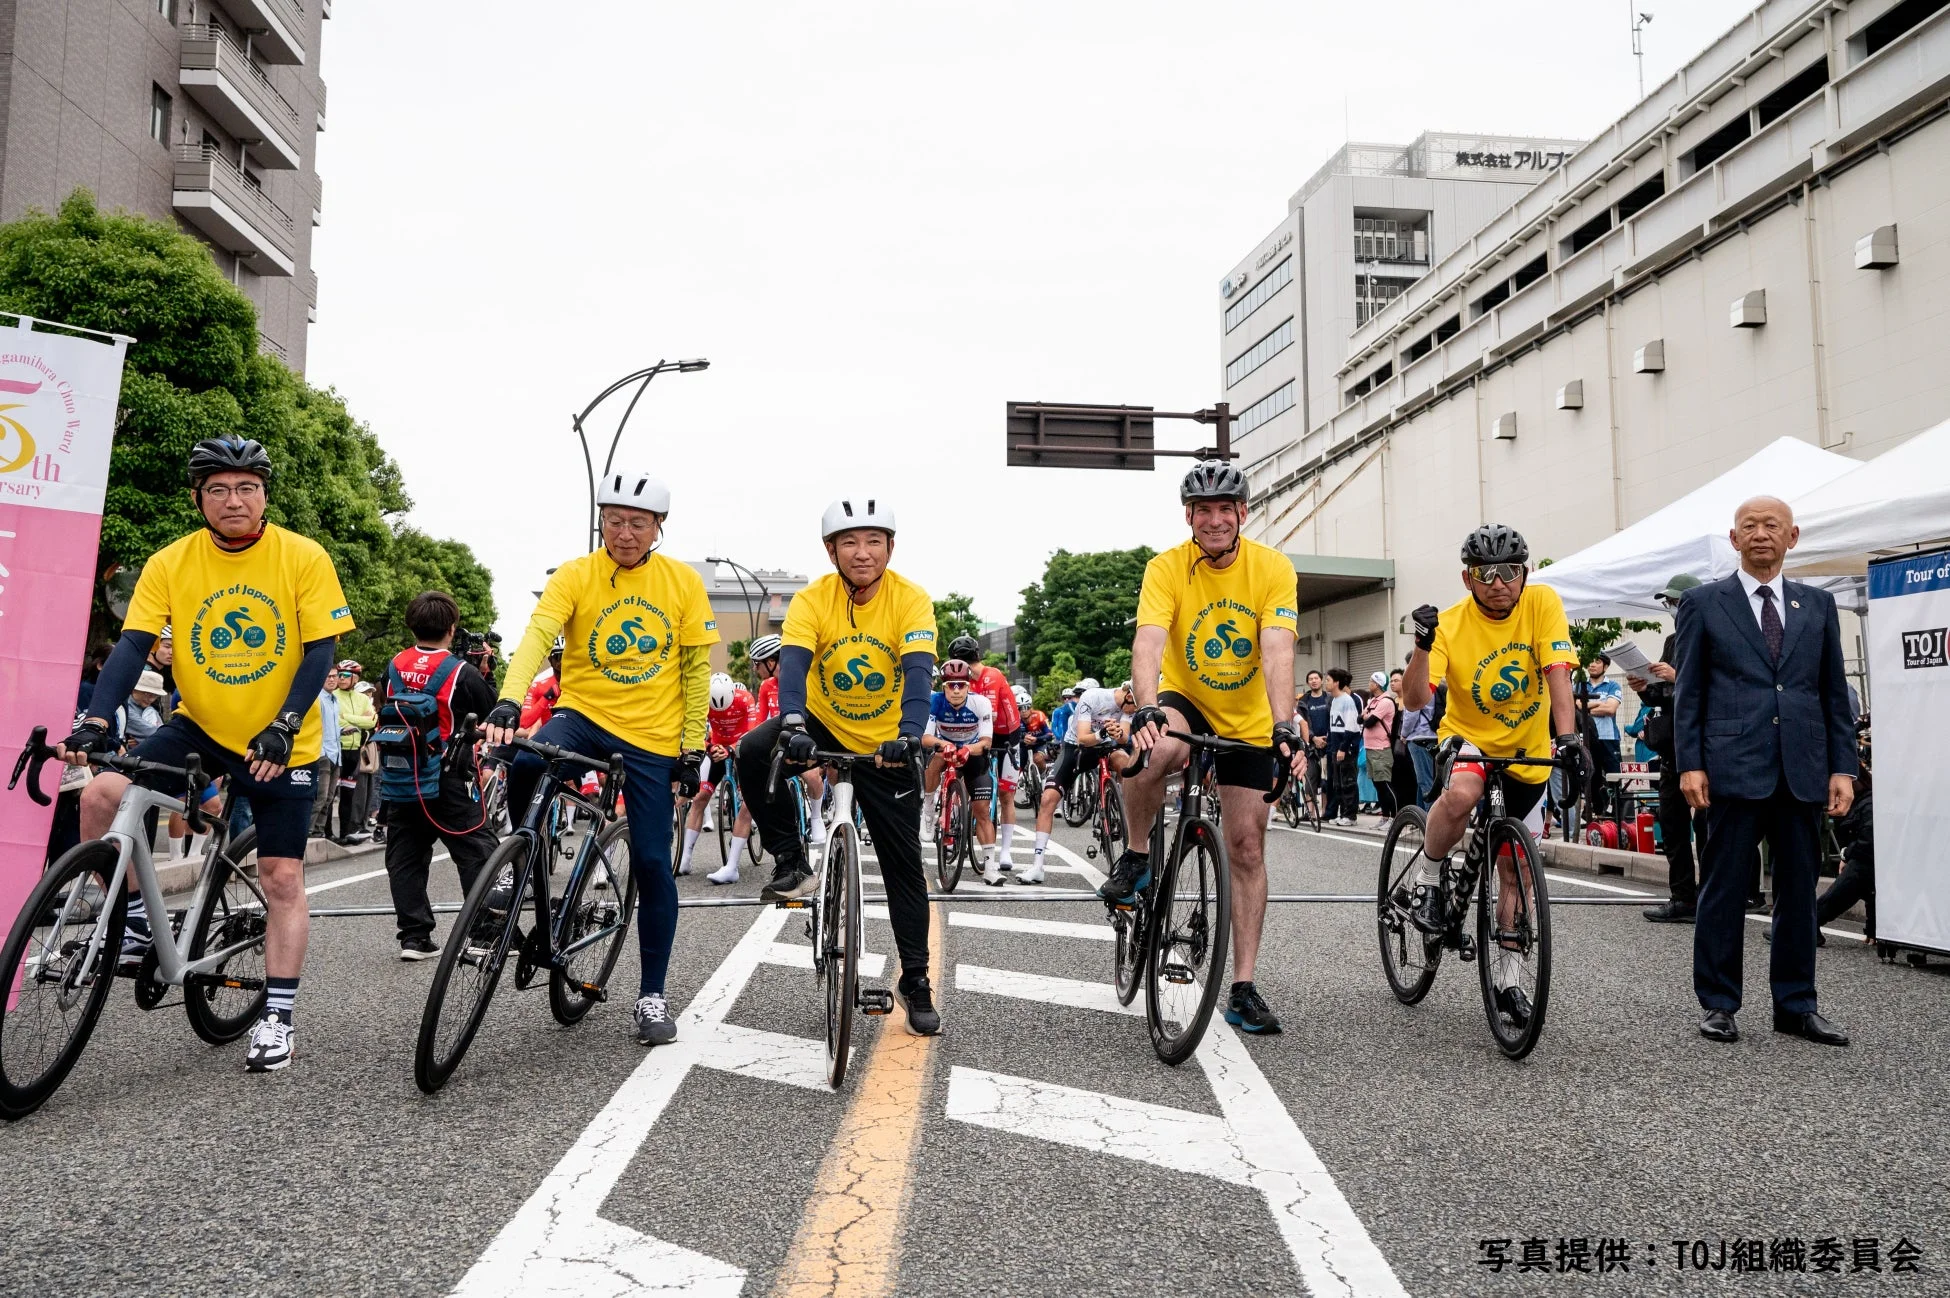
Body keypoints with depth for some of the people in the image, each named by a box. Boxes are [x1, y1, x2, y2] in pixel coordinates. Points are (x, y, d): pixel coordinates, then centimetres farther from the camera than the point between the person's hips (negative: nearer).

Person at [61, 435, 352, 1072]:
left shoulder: (303, 557, -12)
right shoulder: (170, 563, -6)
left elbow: (320, 650, -12)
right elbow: (133, 643, -11)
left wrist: (283, 727, -23)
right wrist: (96, 720, -27)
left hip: (281, 743, -2)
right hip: (199, 727, 2)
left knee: (282, 880, -1)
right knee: (101, 795, -19)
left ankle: (278, 1018, 12)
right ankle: (138, 922, 5)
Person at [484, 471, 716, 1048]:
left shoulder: (684, 581, 0)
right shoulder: (574, 575, -6)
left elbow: (696, 667, 3)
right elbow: (537, 635, -21)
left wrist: (692, 746, -1)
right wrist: (507, 703, -38)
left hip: (652, 739, 1)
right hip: (584, 715, -1)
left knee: (652, 864, 0)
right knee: (526, 763, -33)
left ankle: (652, 995, 17)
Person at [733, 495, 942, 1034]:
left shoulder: (911, 600, -18)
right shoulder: (811, 600, -17)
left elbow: (919, 672, -31)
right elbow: (793, 664, -31)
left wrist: (909, 735, -48)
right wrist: (791, 723, -51)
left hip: (886, 746, 0)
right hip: (822, 727, 1)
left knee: (905, 867, 3)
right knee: (752, 754, -30)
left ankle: (915, 981, 19)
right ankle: (792, 863, -10)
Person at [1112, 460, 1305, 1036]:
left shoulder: (1272, 567, -16)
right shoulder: (1166, 568, -18)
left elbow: (1277, 652, -27)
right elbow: (1148, 644, -32)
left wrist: (1285, 726, -42)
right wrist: (1146, 709, -50)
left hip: (1248, 721, 2)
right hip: (1185, 701, -1)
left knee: (1247, 846, 0)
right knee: (1160, 748, -38)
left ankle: (1243, 988, 9)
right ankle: (1135, 857, -11)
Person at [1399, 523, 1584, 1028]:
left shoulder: (1542, 603, -15)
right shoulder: (1451, 624, -18)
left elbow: (1557, 673, -22)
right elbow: (1415, 699, -27)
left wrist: (1568, 739, -35)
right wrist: (1423, 645, -43)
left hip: (1528, 748, 2)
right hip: (1468, 736, -2)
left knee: (1515, 869, 7)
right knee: (1461, 794, -38)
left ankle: (1507, 979, 21)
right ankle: (1429, 877, -10)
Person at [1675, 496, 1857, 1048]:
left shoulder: (1818, 604, 13)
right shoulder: (1703, 603, 4)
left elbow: (1835, 692, 12)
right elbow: (1688, 691, 1)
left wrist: (1843, 767, 5)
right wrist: (1689, 764, -6)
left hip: (1802, 771, 3)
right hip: (1733, 768, -3)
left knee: (1799, 890, 9)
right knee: (1724, 889, 2)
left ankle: (1795, 1006, 21)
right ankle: (1718, 1003, 12)